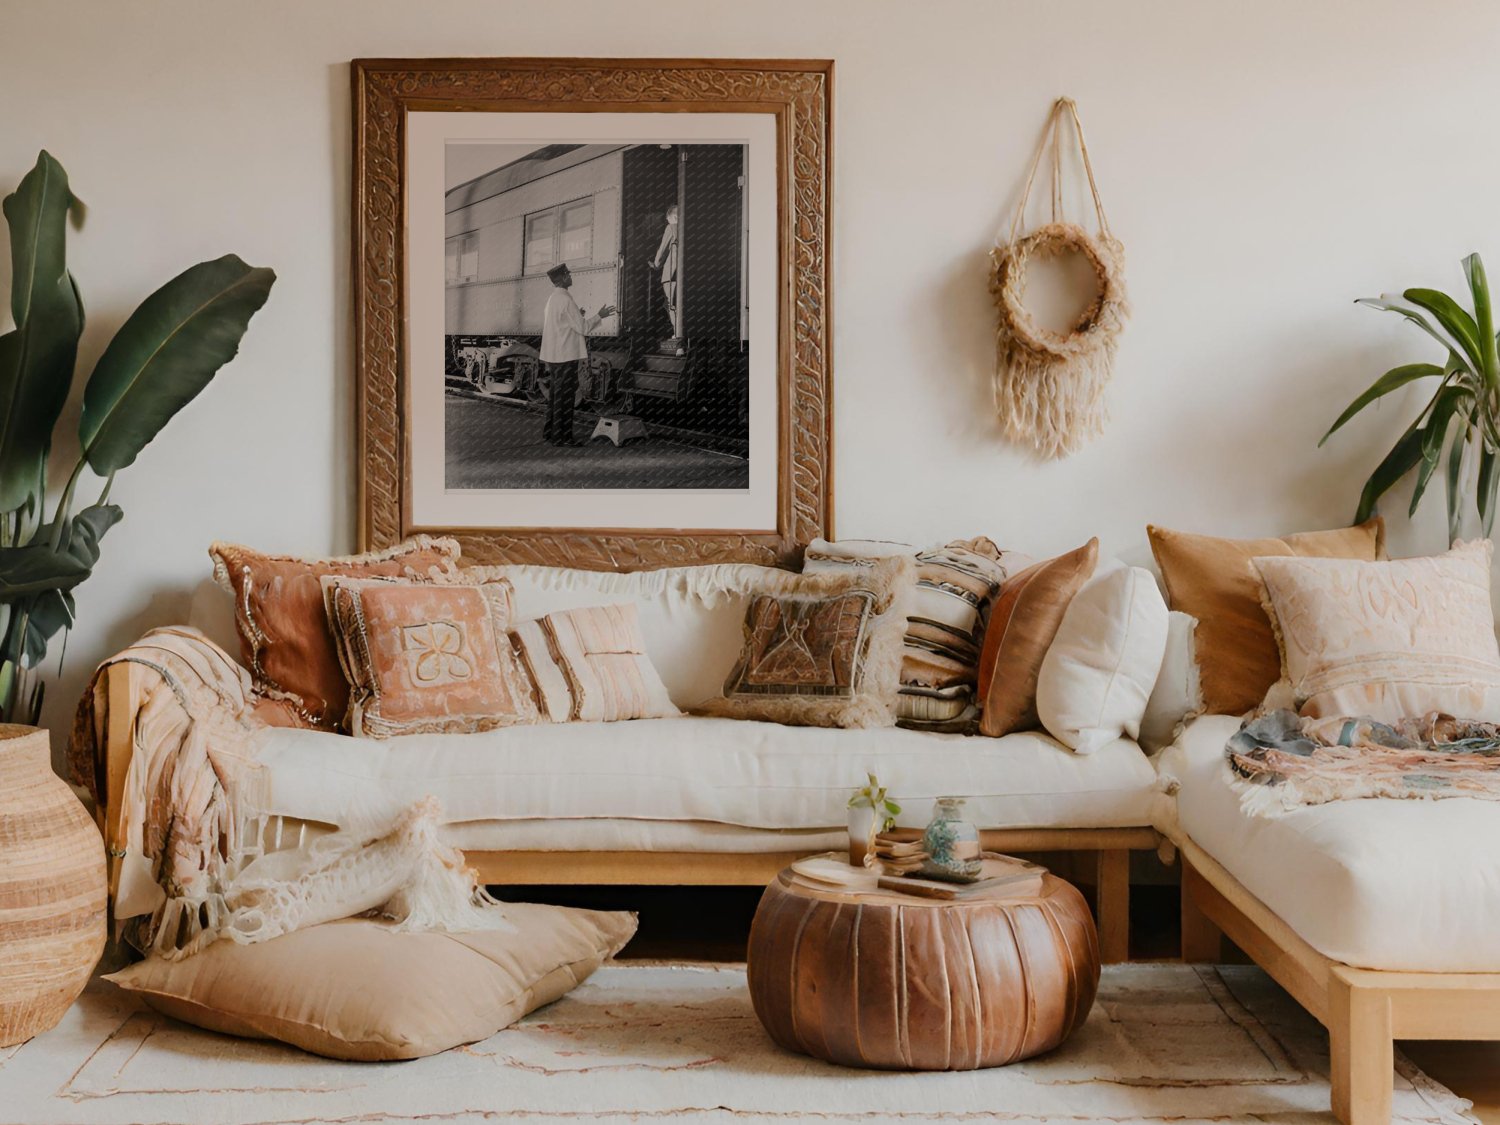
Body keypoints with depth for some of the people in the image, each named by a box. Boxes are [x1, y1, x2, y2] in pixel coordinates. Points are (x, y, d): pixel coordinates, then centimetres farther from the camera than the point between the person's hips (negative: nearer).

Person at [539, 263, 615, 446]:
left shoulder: (552, 300, 13)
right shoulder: (566, 300, -15)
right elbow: (583, 328, -15)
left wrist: (576, 315, 23)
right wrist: (599, 316, -4)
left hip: (553, 355, 9)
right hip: (566, 355, -9)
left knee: (556, 394, 15)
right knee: (565, 396, -5)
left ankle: (550, 432, 20)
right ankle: (562, 436, -4)